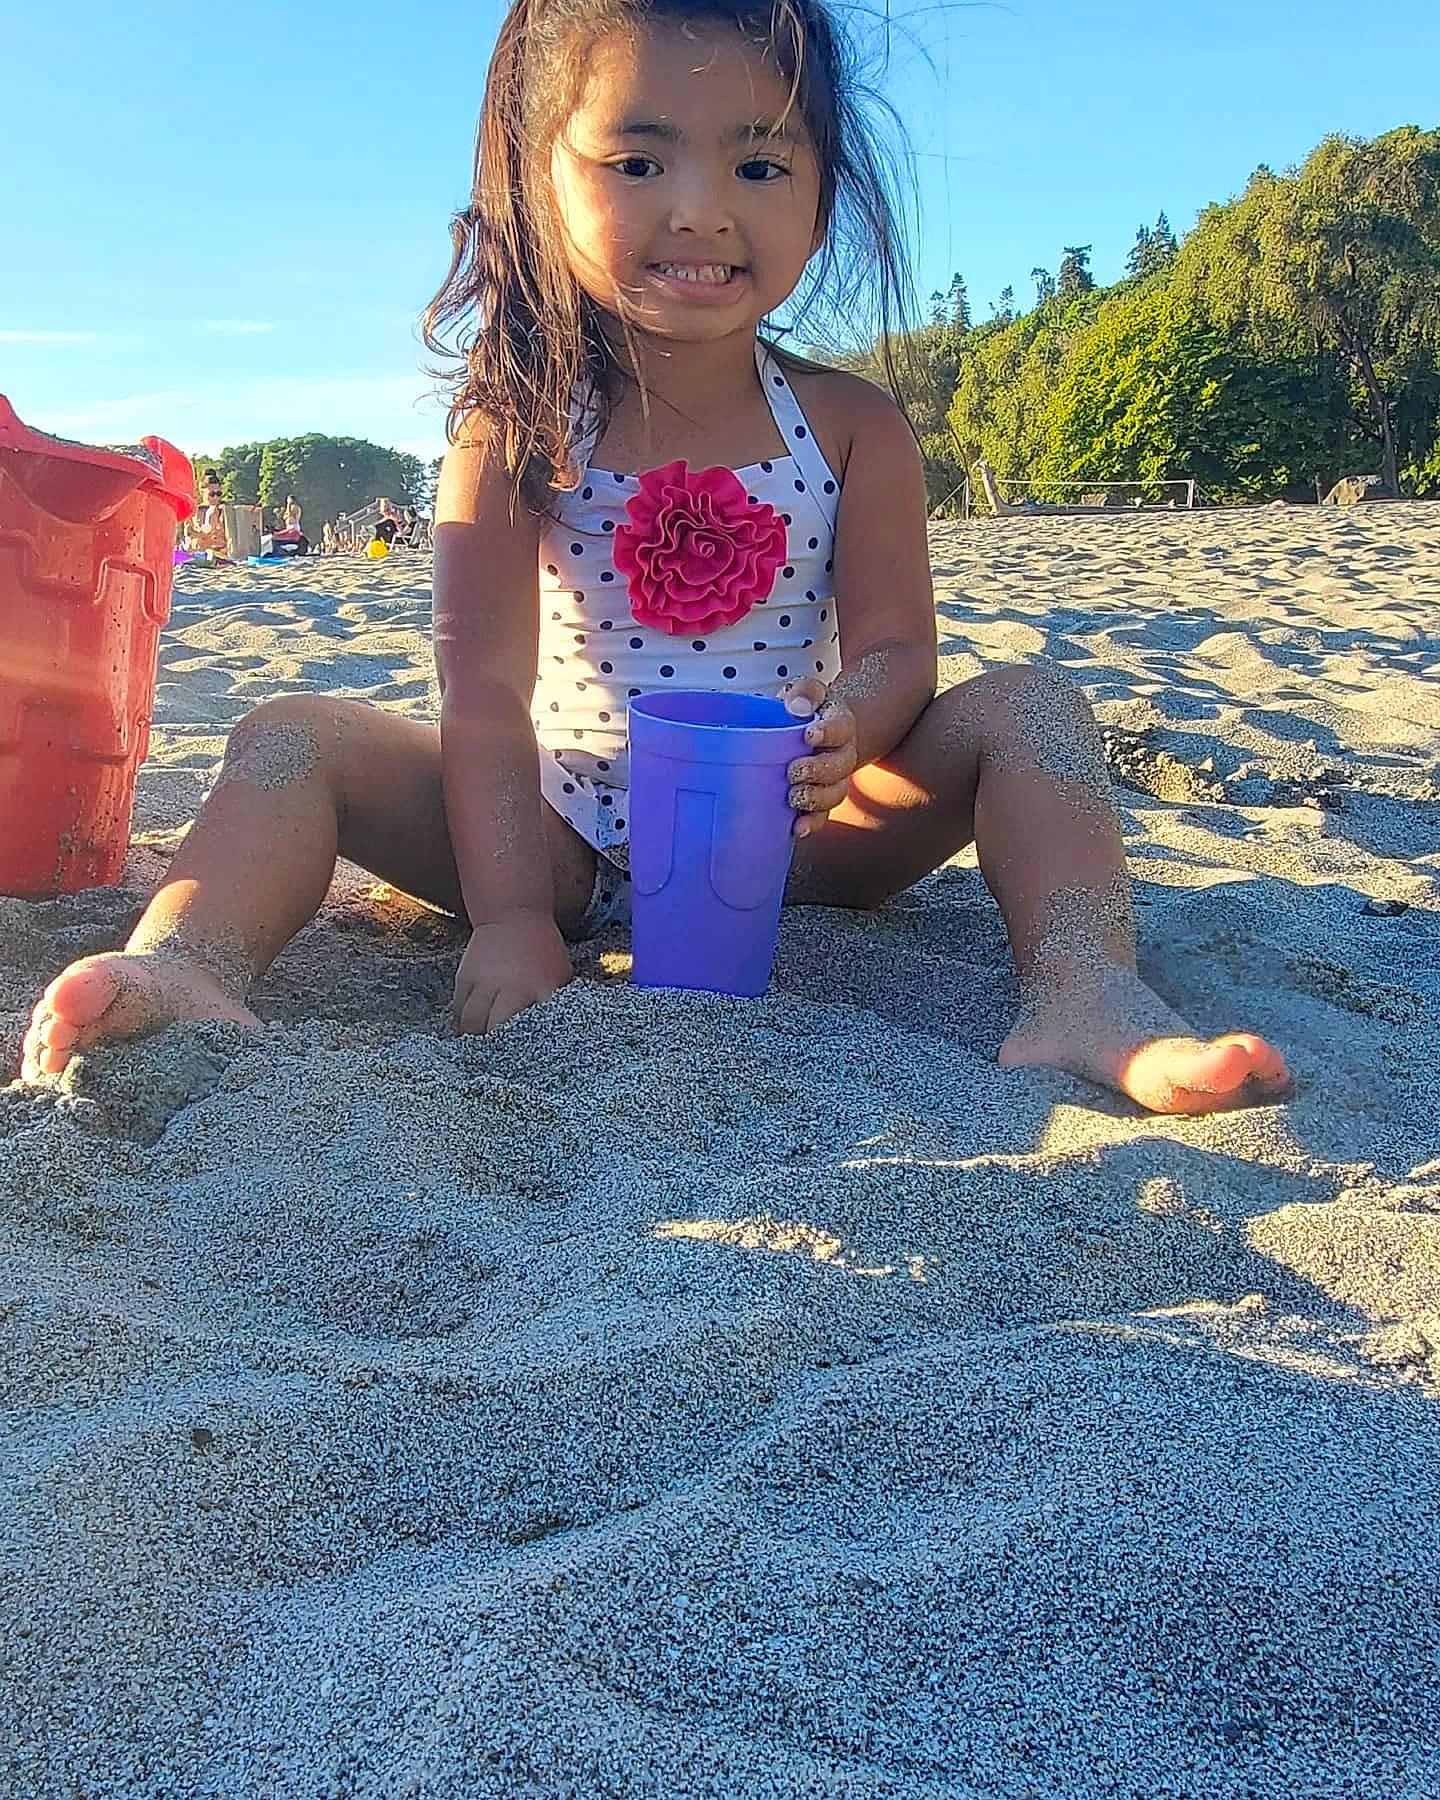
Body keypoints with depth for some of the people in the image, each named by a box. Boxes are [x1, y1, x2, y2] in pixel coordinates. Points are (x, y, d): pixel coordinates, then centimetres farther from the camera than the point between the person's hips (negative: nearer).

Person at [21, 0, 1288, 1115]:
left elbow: (895, 647, -8)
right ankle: (193, 965, -45)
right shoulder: (519, 424, -7)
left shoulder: (851, 426, -2)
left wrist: (846, 732, -34)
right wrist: (509, 917, -27)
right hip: (570, 833, 0)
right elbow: (486, 685, -15)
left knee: (1029, 708, -18)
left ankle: (1086, 999, -38)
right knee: (298, 735, -18)